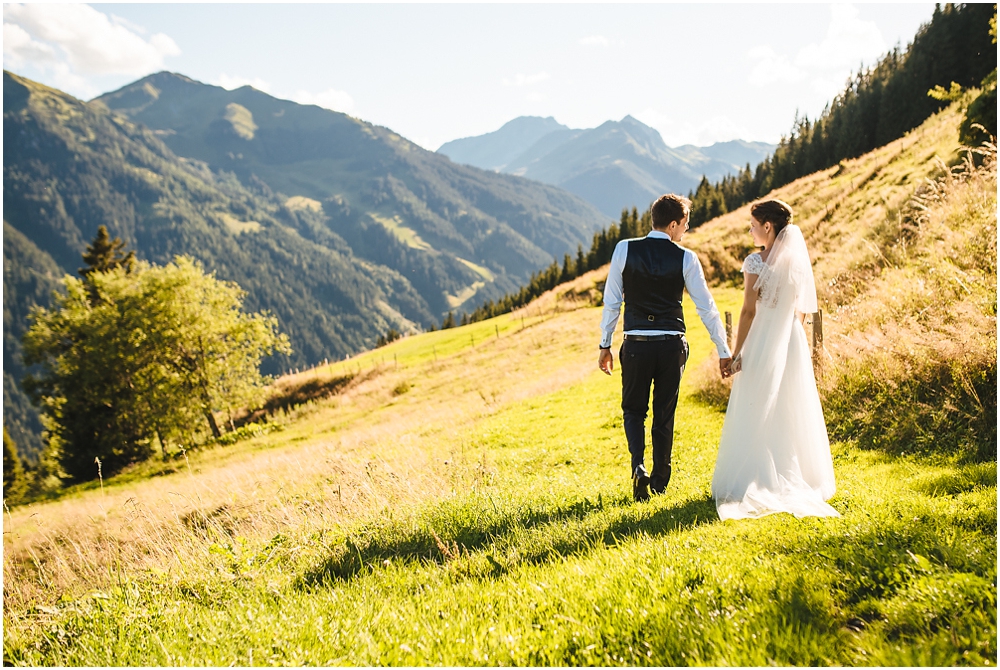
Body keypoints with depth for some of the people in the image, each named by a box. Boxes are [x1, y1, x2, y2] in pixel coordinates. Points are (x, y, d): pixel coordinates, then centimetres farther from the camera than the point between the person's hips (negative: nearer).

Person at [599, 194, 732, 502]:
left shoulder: (625, 249, -3)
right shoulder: (686, 258, -3)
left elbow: (612, 300, 0)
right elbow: (706, 307, 0)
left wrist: (605, 344, 8)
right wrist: (724, 351, 8)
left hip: (636, 345, 0)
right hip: (672, 346, 0)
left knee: (633, 409, 17)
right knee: (664, 415, 14)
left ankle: (639, 467, -5)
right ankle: (659, 481, 23)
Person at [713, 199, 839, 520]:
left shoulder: (756, 262, -11)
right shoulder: (798, 261, 6)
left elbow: (748, 312, -13)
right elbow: (801, 311, 11)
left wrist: (736, 355, -9)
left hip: (763, 344, -5)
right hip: (793, 342, 6)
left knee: (756, 416, 3)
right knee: (792, 414, 12)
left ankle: (756, 481, 5)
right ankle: (795, 478, 17)